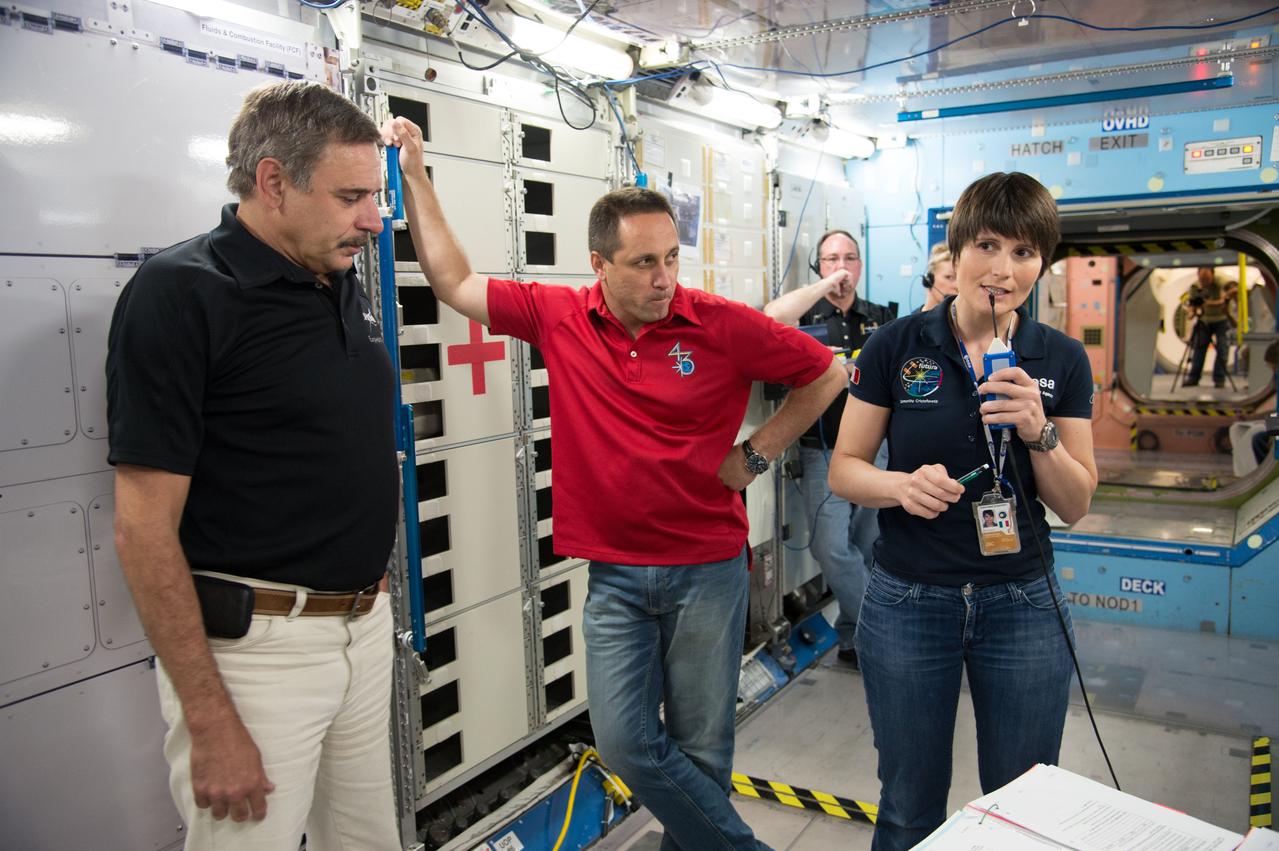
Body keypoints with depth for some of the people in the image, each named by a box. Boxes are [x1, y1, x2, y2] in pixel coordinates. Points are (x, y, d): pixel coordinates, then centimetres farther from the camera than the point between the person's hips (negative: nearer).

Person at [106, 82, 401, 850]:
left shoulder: (348, 287, 7)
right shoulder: (181, 294, -14)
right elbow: (145, 528, -17)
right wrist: (210, 722, -17)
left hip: (366, 628, 7)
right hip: (254, 644, -7)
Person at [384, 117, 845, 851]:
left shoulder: (723, 326, -9)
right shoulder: (560, 318, -2)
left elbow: (827, 375, 2)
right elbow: (455, 283, 7)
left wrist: (755, 455, -2)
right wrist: (415, 176, 6)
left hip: (708, 569, -2)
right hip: (615, 575, 2)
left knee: (702, 746, 10)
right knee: (626, 742, 1)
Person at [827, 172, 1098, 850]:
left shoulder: (1062, 360, -1)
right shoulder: (895, 347, -6)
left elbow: (1075, 505, 0)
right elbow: (844, 469, -3)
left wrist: (1038, 432, -18)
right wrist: (903, 484, -23)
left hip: (1022, 605, 2)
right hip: (908, 603, -1)